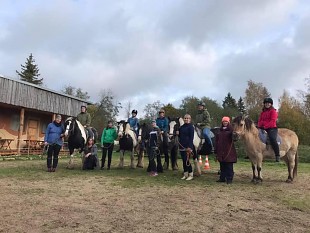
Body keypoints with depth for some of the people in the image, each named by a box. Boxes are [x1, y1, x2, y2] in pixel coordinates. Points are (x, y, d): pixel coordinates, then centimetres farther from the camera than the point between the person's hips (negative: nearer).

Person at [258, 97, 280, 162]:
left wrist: (265, 126, -19)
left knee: (272, 139, -29)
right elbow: (260, 120, 20)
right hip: (262, 128, 7)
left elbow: (273, 121, -10)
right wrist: (259, 125, -1)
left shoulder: (273, 111, 1)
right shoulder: (262, 112, 21)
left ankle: (277, 156, -24)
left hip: (272, 128, -7)